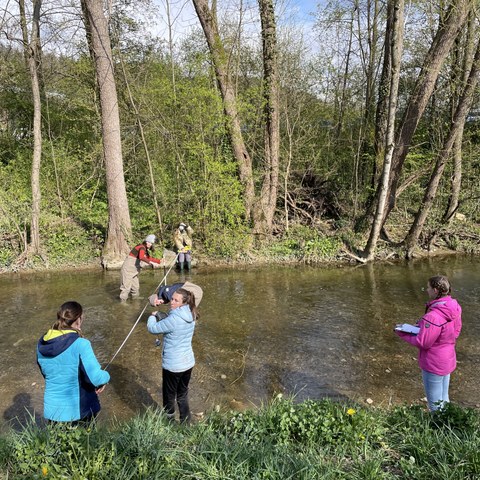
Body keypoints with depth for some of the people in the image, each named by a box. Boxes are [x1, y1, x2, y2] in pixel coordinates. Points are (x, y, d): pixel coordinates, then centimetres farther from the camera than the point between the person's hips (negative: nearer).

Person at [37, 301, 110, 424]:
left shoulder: (41, 344, -4)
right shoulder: (80, 344, -23)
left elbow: (45, 372, 12)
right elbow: (96, 378, -27)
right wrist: (106, 376, -7)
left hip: (52, 410, 5)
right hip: (78, 411, -4)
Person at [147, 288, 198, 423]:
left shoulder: (173, 319, -27)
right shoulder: (190, 316, -3)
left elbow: (152, 328, -14)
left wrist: (153, 316, 3)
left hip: (173, 365, -7)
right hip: (188, 362, 7)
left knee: (169, 396, 15)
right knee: (183, 394, 24)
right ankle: (185, 421, 36)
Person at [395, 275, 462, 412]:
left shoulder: (433, 316, -33)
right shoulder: (454, 309, -6)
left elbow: (422, 343, -25)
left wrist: (403, 334, -11)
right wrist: (423, 327, 2)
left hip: (433, 365, -8)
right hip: (448, 360, 8)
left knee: (435, 404, 12)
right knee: (444, 399, 26)